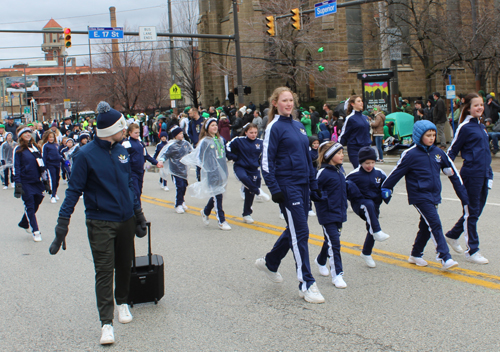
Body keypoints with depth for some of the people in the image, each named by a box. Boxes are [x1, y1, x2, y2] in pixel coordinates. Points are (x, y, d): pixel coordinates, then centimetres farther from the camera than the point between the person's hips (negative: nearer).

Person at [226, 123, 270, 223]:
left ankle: (247, 214, 23)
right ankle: (259, 191, -20)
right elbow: (228, 147, -1)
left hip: (253, 170, 3)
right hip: (240, 167, -2)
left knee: (250, 193, 6)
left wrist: (259, 162, 6)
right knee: (243, 177, -39)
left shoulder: (260, 142, -1)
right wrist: (234, 157, -3)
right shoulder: (239, 140, -8)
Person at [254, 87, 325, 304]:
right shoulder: (274, 127, -7)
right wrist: (275, 190, -17)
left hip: (302, 185, 8)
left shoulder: (298, 126, 14)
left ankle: (270, 263, 37)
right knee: (300, 233, -7)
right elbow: (267, 162, -11)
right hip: (287, 186, -8)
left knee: (294, 230, 16)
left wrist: (313, 185, 17)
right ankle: (307, 285, -1)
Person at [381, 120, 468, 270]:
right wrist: (385, 188, 1)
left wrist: (462, 193, 16)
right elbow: (397, 172, -4)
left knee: (426, 227, 14)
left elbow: (452, 172, 15)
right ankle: (445, 259, -15)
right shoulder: (411, 154, -10)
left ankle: (416, 255, 29)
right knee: (435, 225, -13)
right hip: (419, 197, -6)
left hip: (434, 196, 7)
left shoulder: (437, 152, 7)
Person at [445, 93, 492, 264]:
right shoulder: (465, 127, -9)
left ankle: (452, 235, 31)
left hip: (484, 174, 8)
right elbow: (452, 150, -4)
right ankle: (472, 251, 7)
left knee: (477, 210, 14)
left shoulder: (481, 126, 14)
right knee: (471, 213, 0)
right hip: (471, 174, -8)